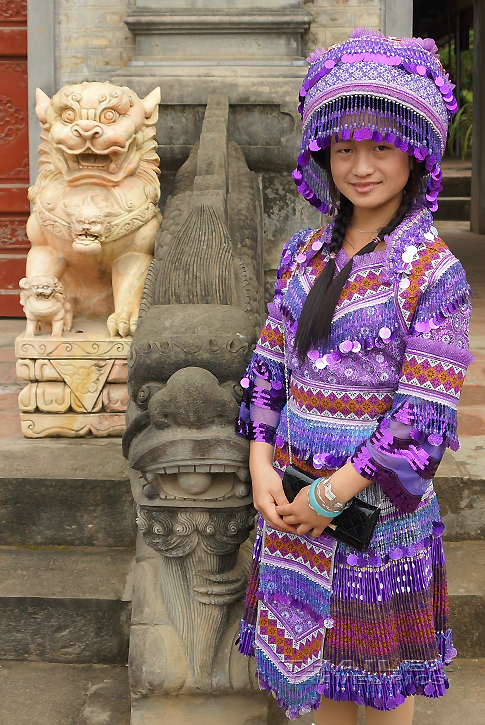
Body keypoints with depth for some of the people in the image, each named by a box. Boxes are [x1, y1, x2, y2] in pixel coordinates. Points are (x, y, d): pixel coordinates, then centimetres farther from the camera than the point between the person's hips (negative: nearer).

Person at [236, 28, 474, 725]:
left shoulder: (434, 270, -13)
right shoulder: (304, 254, 3)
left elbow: (422, 414, -16)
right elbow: (268, 363, 6)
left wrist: (332, 492, -18)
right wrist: (262, 464, -7)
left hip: (376, 498, -5)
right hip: (293, 494, 5)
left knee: (379, 662, 13)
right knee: (311, 644, 19)